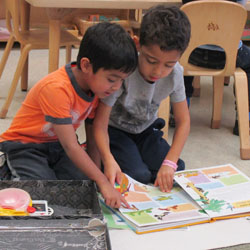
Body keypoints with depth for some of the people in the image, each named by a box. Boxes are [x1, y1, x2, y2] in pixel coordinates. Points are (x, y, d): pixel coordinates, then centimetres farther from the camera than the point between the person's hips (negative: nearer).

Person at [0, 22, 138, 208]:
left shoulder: (96, 86, -6)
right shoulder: (56, 89, -32)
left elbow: (93, 140, -2)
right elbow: (71, 146, -32)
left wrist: (96, 178, -12)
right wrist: (102, 182, -35)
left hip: (58, 144, 7)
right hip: (26, 145, -6)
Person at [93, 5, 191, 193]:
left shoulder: (175, 74, -19)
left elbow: (183, 121, -11)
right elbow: (100, 125, -28)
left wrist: (169, 162, -25)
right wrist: (108, 160, -46)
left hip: (145, 130, 4)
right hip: (116, 131, -4)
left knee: (175, 172, -14)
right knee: (139, 176, -24)